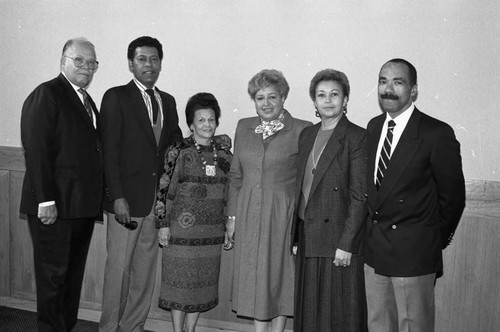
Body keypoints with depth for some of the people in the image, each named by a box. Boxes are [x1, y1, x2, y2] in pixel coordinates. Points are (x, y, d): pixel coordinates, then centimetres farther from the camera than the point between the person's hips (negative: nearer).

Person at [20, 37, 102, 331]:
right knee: (53, 274, 3)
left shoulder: (88, 101, 18)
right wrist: (45, 200, -20)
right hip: (54, 206, -8)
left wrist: (99, 198, 9)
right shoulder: (46, 94, -7)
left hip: (84, 206, 8)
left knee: (74, 274, 14)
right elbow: (36, 150, -14)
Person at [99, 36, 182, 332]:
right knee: (119, 267, 1)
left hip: (159, 200, 5)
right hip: (128, 197, -5)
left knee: (146, 267, 11)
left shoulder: (168, 101, 15)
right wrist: (118, 197, -15)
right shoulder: (116, 97, -2)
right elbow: (109, 151, -8)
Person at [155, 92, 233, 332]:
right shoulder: (179, 152, -5)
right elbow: (165, 189, -5)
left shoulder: (224, 153, 7)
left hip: (212, 231, 4)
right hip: (182, 229, -4)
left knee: (203, 283, 11)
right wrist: (163, 224, -8)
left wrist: (230, 227, 12)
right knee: (180, 280, 4)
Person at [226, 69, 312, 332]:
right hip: (249, 214, 4)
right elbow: (235, 175, 12)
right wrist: (232, 216, 9)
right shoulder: (244, 127, 8)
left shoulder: (302, 130, -6)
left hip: (283, 214, -4)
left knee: (280, 273, 8)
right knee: (253, 276, 10)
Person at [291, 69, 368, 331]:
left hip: (338, 240, -6)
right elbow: (301, 188, 12)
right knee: (309, 310, 14)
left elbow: (359, 196, -11)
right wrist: (296, 236, 8)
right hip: (308, 239, 6)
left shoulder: (357, 137, -7)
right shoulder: (306, 135, 12)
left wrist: (346, 244, -16)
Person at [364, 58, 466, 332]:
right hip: (374, 250, 6)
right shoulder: (373, 127, 6)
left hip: (413, 253, -6)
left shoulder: (437, 134, -14)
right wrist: (374, 231, 9)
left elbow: (452, 196, -7)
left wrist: (436, 241, 2)